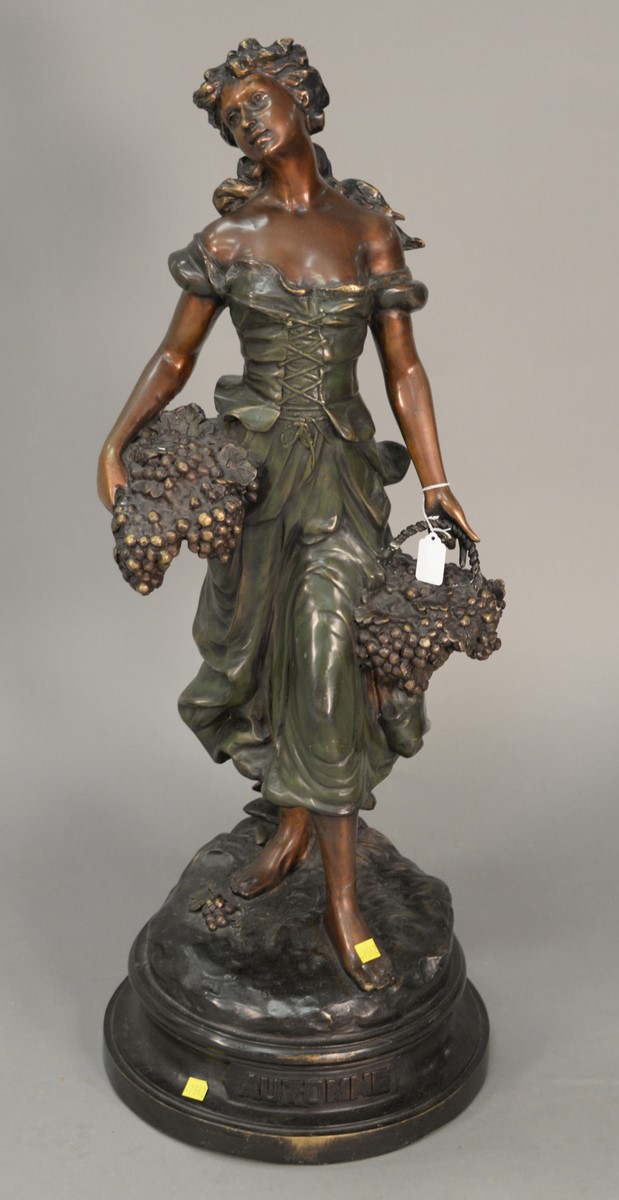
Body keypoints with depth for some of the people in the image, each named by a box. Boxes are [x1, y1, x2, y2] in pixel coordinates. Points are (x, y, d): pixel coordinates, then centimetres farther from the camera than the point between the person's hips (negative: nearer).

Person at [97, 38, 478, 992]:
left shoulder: (370, 226, 3)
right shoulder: (230, 235, 3)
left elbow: (403, 369, 3)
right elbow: (176, 356, 7)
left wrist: (437, 488, 0)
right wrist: (114, 448, -5)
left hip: (343, 472, -1)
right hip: (255, 466, 1)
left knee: (327, 673, -4)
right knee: (258, 658, 9)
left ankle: (343, 904, 8)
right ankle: (294, 827, 35)